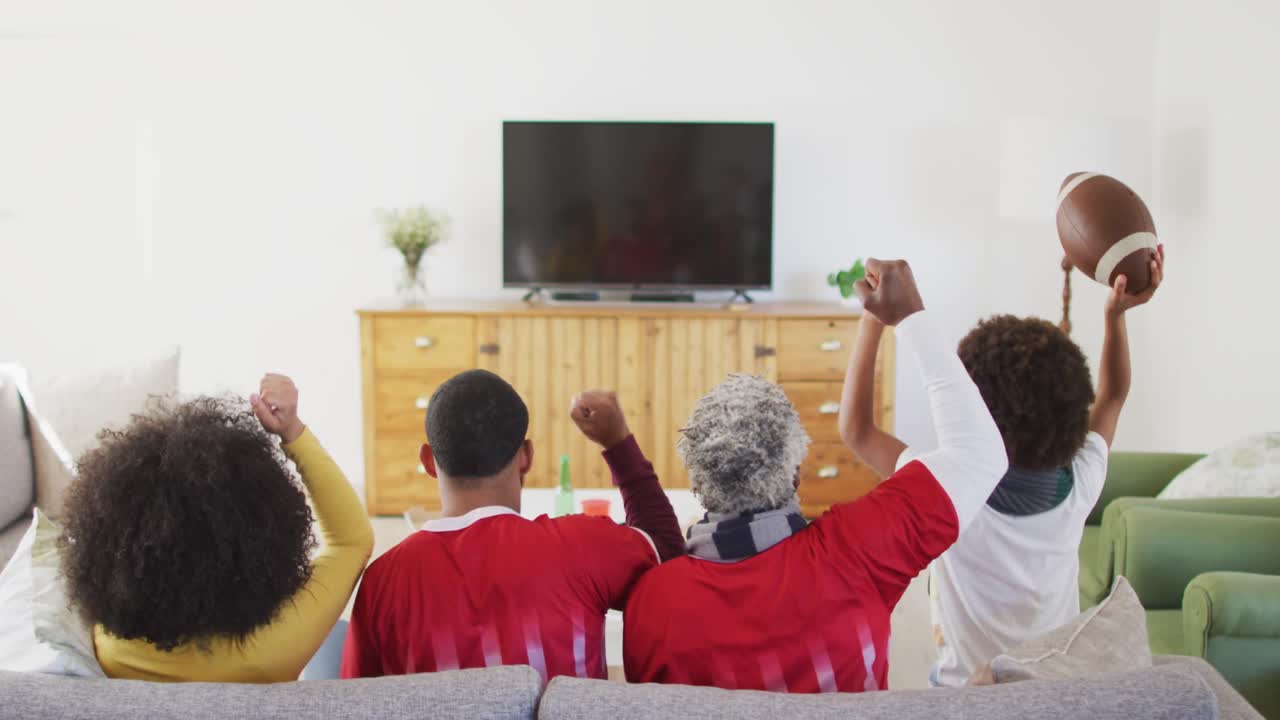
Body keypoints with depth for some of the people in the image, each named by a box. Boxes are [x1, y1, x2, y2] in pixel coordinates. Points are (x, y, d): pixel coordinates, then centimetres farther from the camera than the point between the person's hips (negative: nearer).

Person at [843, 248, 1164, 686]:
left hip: (969, 689, -4)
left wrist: (873, 322, -19)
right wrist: (1116, 314, -2)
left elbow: (856, 429, -19)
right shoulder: (1080, 486, -20)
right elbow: (1112, 396, 2)